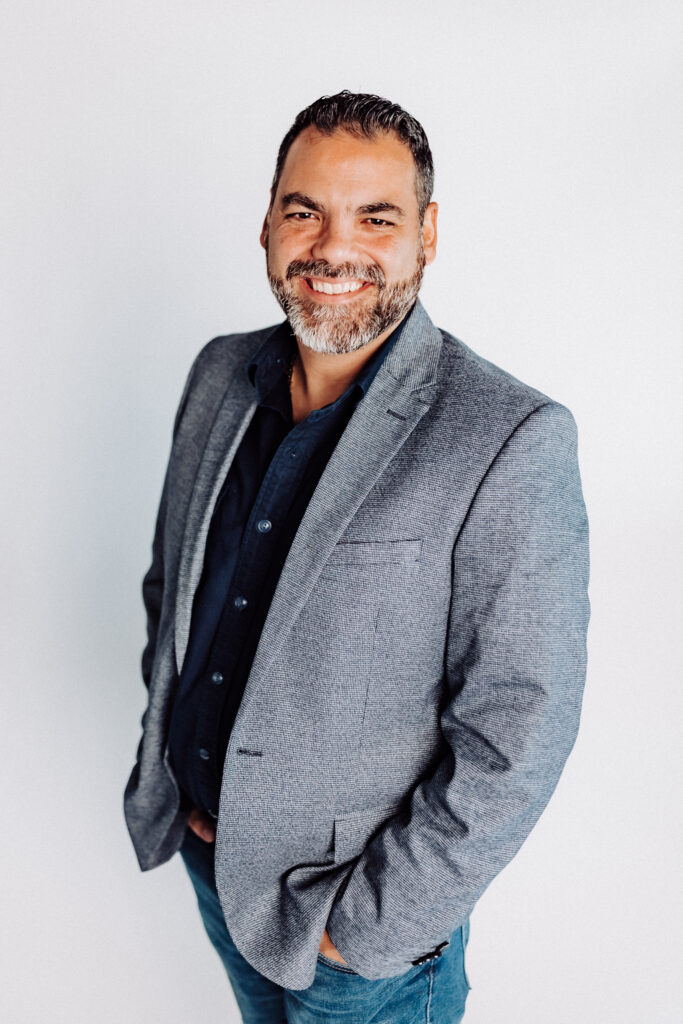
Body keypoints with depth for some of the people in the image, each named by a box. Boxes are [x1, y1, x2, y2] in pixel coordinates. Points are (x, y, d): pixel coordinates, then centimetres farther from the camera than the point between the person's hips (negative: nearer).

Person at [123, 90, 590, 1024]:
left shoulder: (512, 442, -25)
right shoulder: (220, 374, -5)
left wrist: (371, 926, -16)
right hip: (203, 839, 6)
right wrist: (167, 744, 4)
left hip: (370, 890, -5)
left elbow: (518, 734, -22)